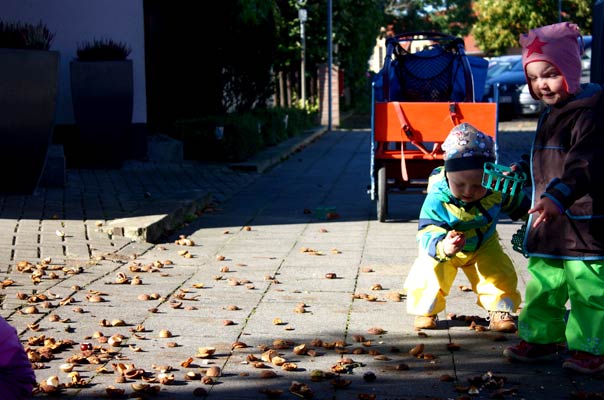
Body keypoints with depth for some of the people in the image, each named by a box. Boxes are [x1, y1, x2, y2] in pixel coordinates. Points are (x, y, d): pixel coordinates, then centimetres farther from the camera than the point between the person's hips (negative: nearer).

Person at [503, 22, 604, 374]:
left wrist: (559, 195, -41)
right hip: (550, 218, 9)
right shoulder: (551, 113, 15)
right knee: (543, 283, 16)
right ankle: (541, 338, 28)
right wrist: (539, 200, 33)